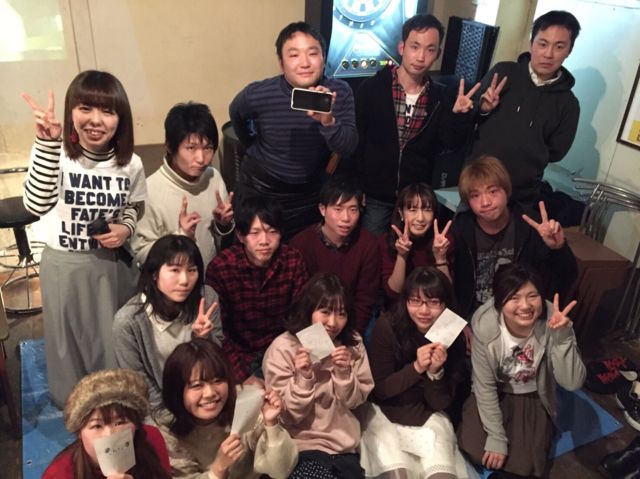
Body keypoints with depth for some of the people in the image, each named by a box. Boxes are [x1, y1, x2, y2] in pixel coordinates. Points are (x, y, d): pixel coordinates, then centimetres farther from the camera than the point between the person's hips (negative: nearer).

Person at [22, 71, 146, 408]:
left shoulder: (130, 164, -8)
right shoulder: (56, 155, -19)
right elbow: (36, 206, -36)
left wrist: (126, 228, -12)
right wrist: (47, 142, -43)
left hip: (114, 264, 2)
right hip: (65, 266, -2)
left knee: (115, 341, 18)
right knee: (71, 343, 16)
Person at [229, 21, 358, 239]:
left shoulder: (340, 92, -15)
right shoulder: (258, 95, -18)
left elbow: (347, 148, -23)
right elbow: (236, 114, 5)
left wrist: (328, 121, -42)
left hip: (310, 194, 1)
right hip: (260, 191, -1)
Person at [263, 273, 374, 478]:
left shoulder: (352, 343, -1)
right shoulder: (283, 348, -13)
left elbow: (354, 401, 1)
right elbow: (288, 416, -12)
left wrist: (344, 373, -17)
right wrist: (303, 378, -27)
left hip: (344, 445, 4)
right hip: (302, 447, -3)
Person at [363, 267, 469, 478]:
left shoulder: (452, 336, -11)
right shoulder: (387, 326, -18)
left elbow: (441, 404, -7)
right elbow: (380, 389, -13)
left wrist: (436, 372, -28)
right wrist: (416, 368, -27)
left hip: (429, 417, 2)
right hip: (386, 413, -1)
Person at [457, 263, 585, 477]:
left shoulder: (553, 322, -28)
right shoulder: (484, 323, -29)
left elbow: (572, 383, -31)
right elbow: (485, 386, -18)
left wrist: (562, 337, -43)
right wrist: (496, 437, -16)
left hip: (533, 398, 0)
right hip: (494, 394, 0)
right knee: (475, 451, -13)